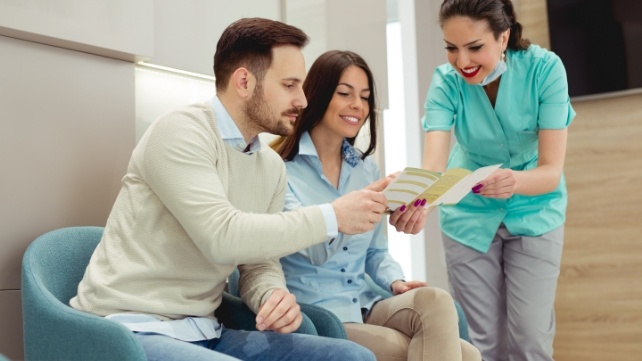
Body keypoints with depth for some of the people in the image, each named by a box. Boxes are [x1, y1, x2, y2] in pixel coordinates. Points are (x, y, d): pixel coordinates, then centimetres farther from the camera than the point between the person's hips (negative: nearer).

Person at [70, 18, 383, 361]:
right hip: (132, 329, -7)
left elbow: (259, 264, 10)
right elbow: (222, 236, -25)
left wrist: (275, 296, -14)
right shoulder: (181, 132, -14)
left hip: (203, 332, 8)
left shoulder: (272, 166, 9)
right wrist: (332, 217, -19)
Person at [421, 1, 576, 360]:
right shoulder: (446, 81, -20)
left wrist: (514, 181, -48)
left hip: (534, 212, -1)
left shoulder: (544, 68, -23)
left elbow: (552, 169, -26)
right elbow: (433, 163, -33)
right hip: (470, 215, 1)